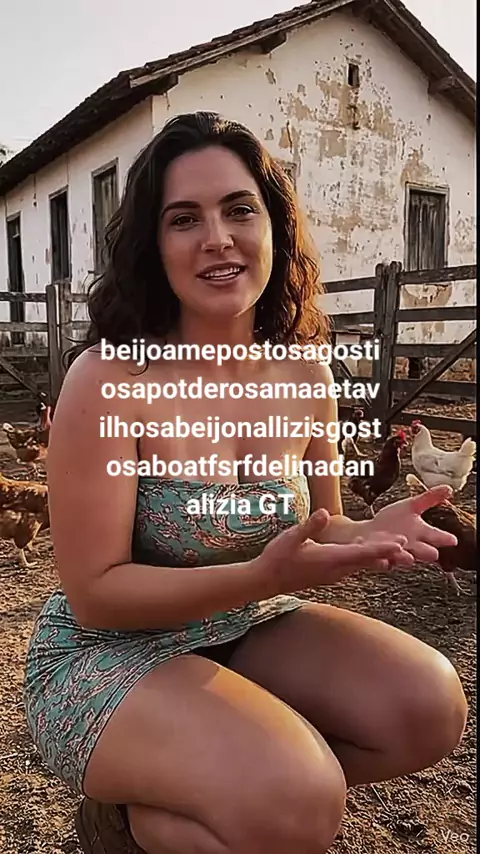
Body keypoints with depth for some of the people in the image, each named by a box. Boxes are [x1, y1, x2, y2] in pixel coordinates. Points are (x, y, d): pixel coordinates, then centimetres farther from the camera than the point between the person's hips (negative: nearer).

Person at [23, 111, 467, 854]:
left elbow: (315, 528, 8)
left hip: (245, 630, 6)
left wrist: (365, 535, -16)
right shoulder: (107, 378, -21)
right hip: (108, 653, -6)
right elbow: (95, 594, -19)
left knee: (430, 707, -11)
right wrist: (263, 577, -31)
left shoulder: (306, 376, -4)